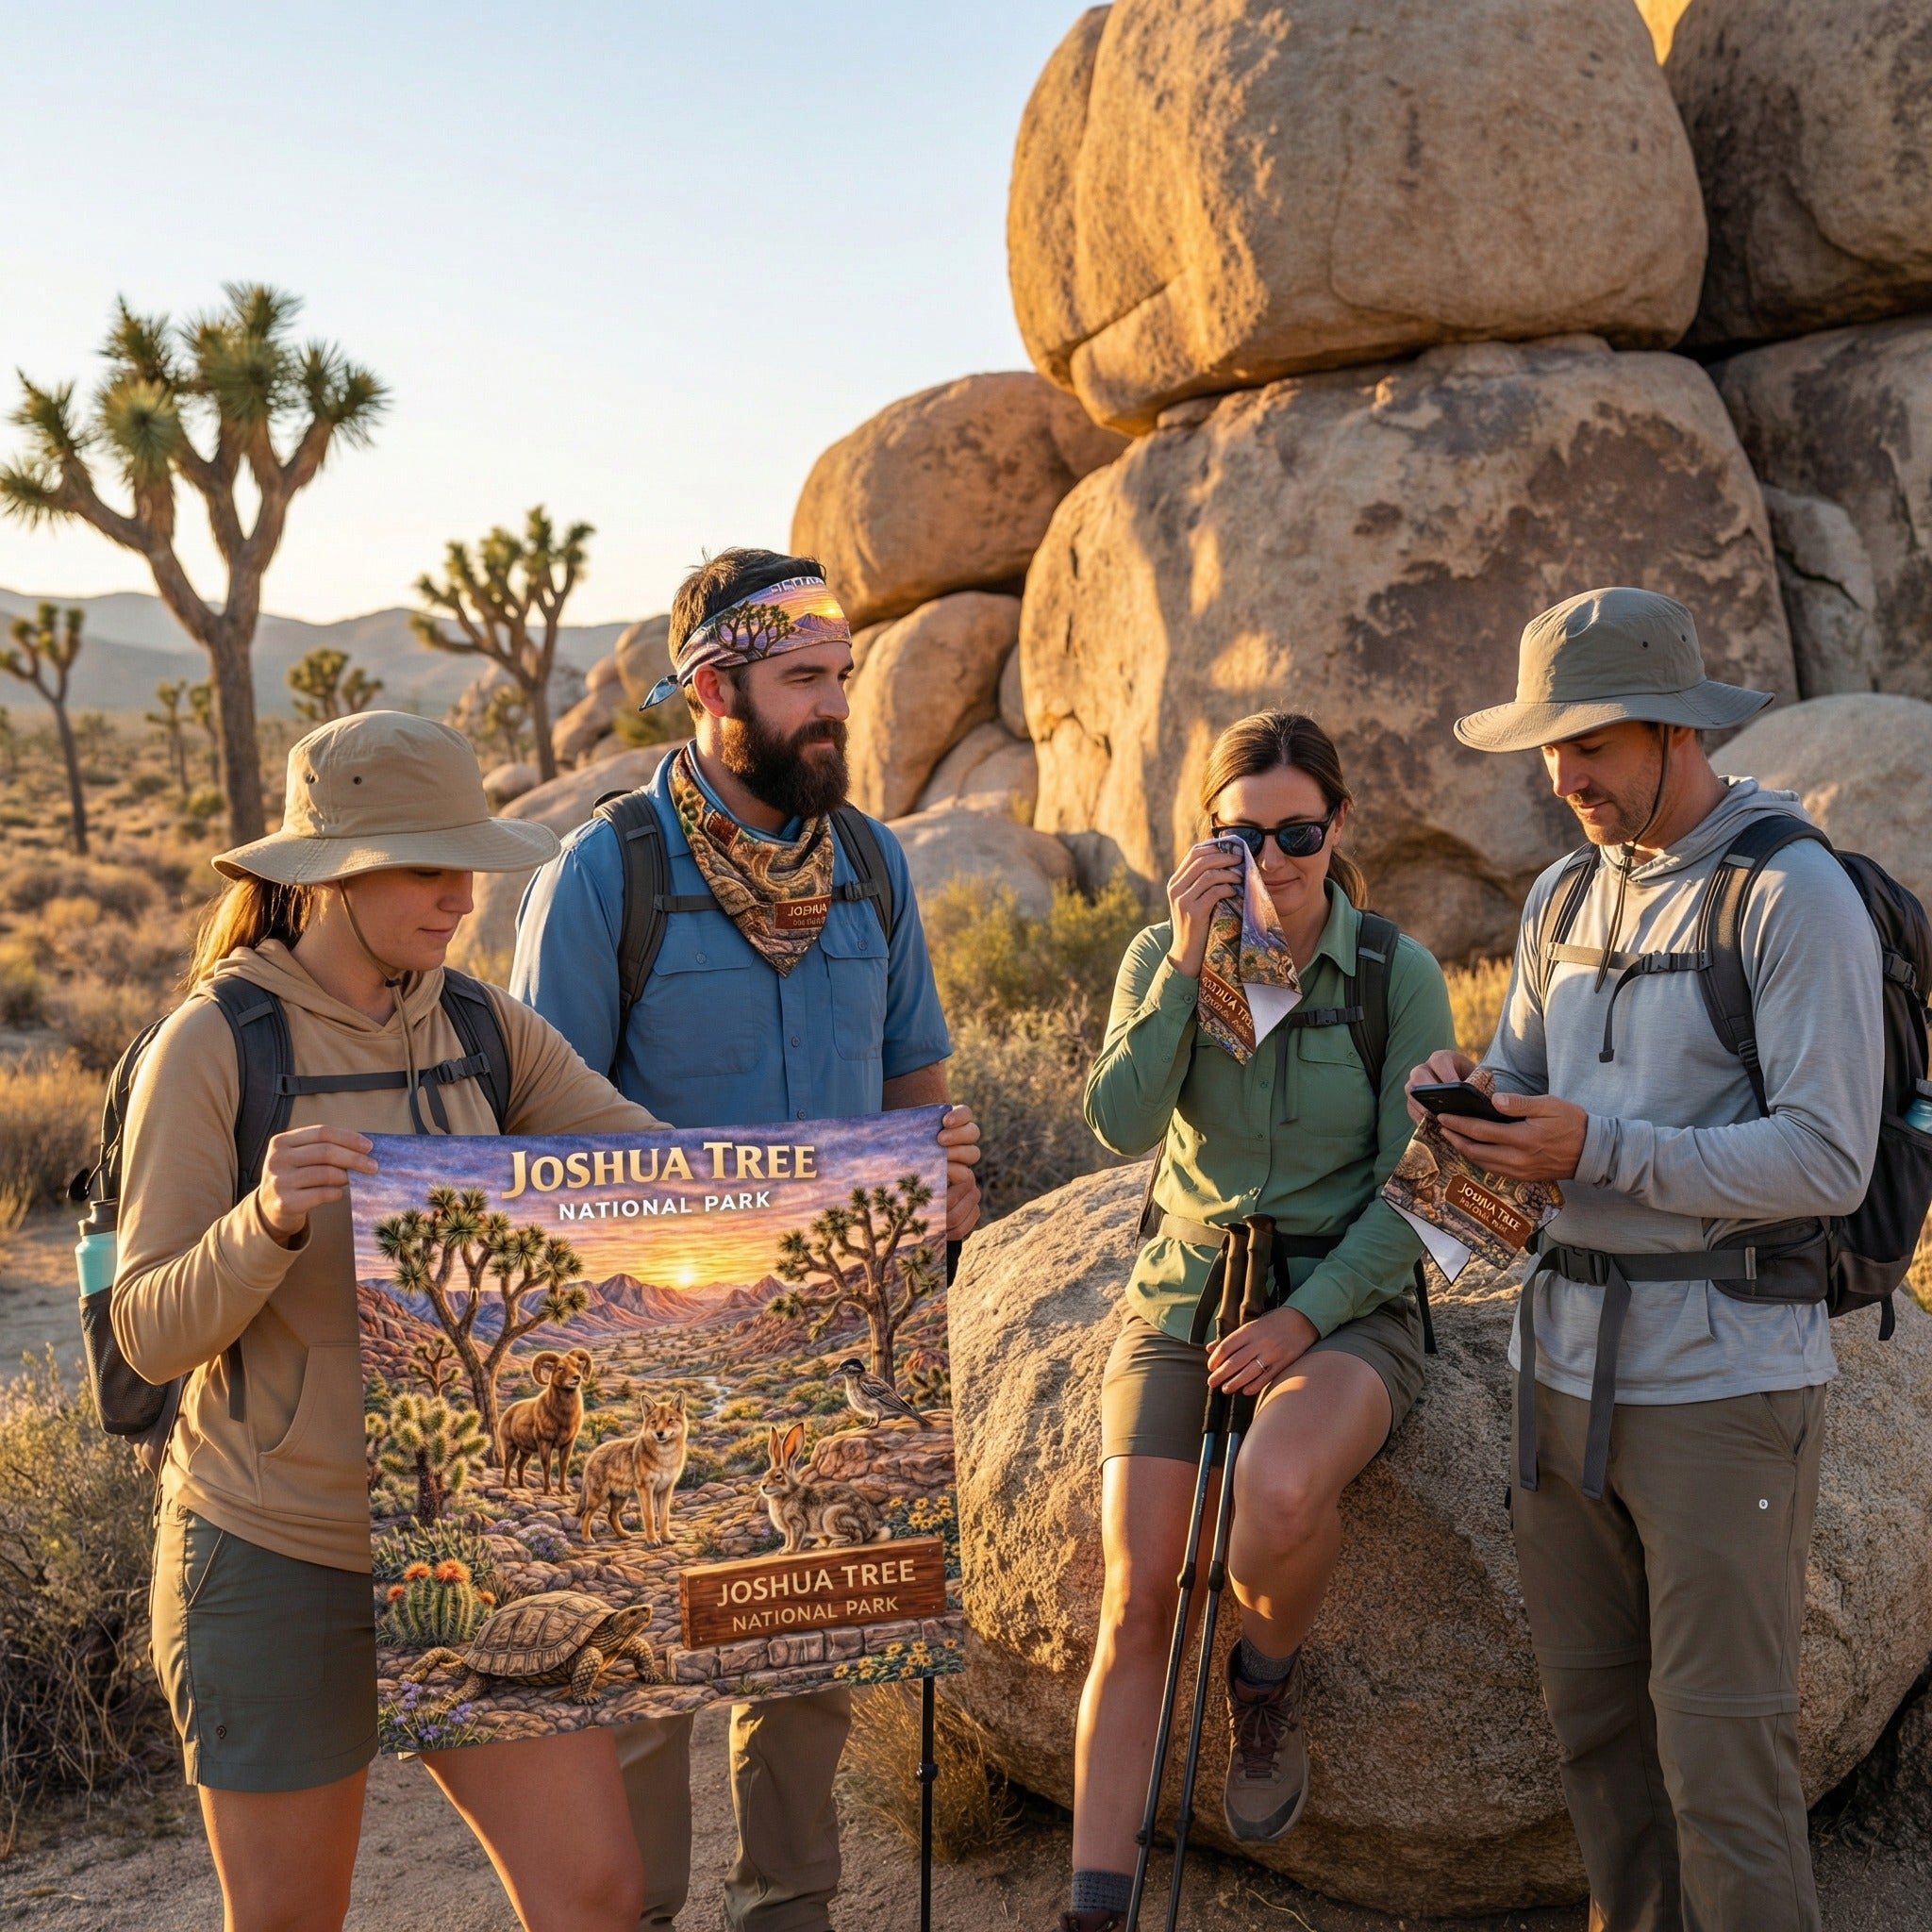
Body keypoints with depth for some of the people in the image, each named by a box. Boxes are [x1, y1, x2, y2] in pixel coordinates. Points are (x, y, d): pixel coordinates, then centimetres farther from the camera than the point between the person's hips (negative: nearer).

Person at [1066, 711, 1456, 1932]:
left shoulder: (1401, 976, -6)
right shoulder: (1166, 957, 0)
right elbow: (1120, 1127, -15)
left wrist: (1305, 1317, -17)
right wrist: (1188, 962, -22)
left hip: (1346, 1311, -2)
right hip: (1185, 1299, 3)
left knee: (1279, 1493, -34)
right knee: (1137, 1602, -8)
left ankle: (1270, 1678, 0)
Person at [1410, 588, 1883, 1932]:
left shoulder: (1798, 896, -11)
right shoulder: (1566, 899, 11)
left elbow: (1827, 1163, -17)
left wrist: (1596, 1151, -24)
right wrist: (1464, 1097, -5)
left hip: (1726, 1377, -7)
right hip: (1571, 1357, 7)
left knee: (1724, 1756, -1)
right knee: (1595, 1718, 16)